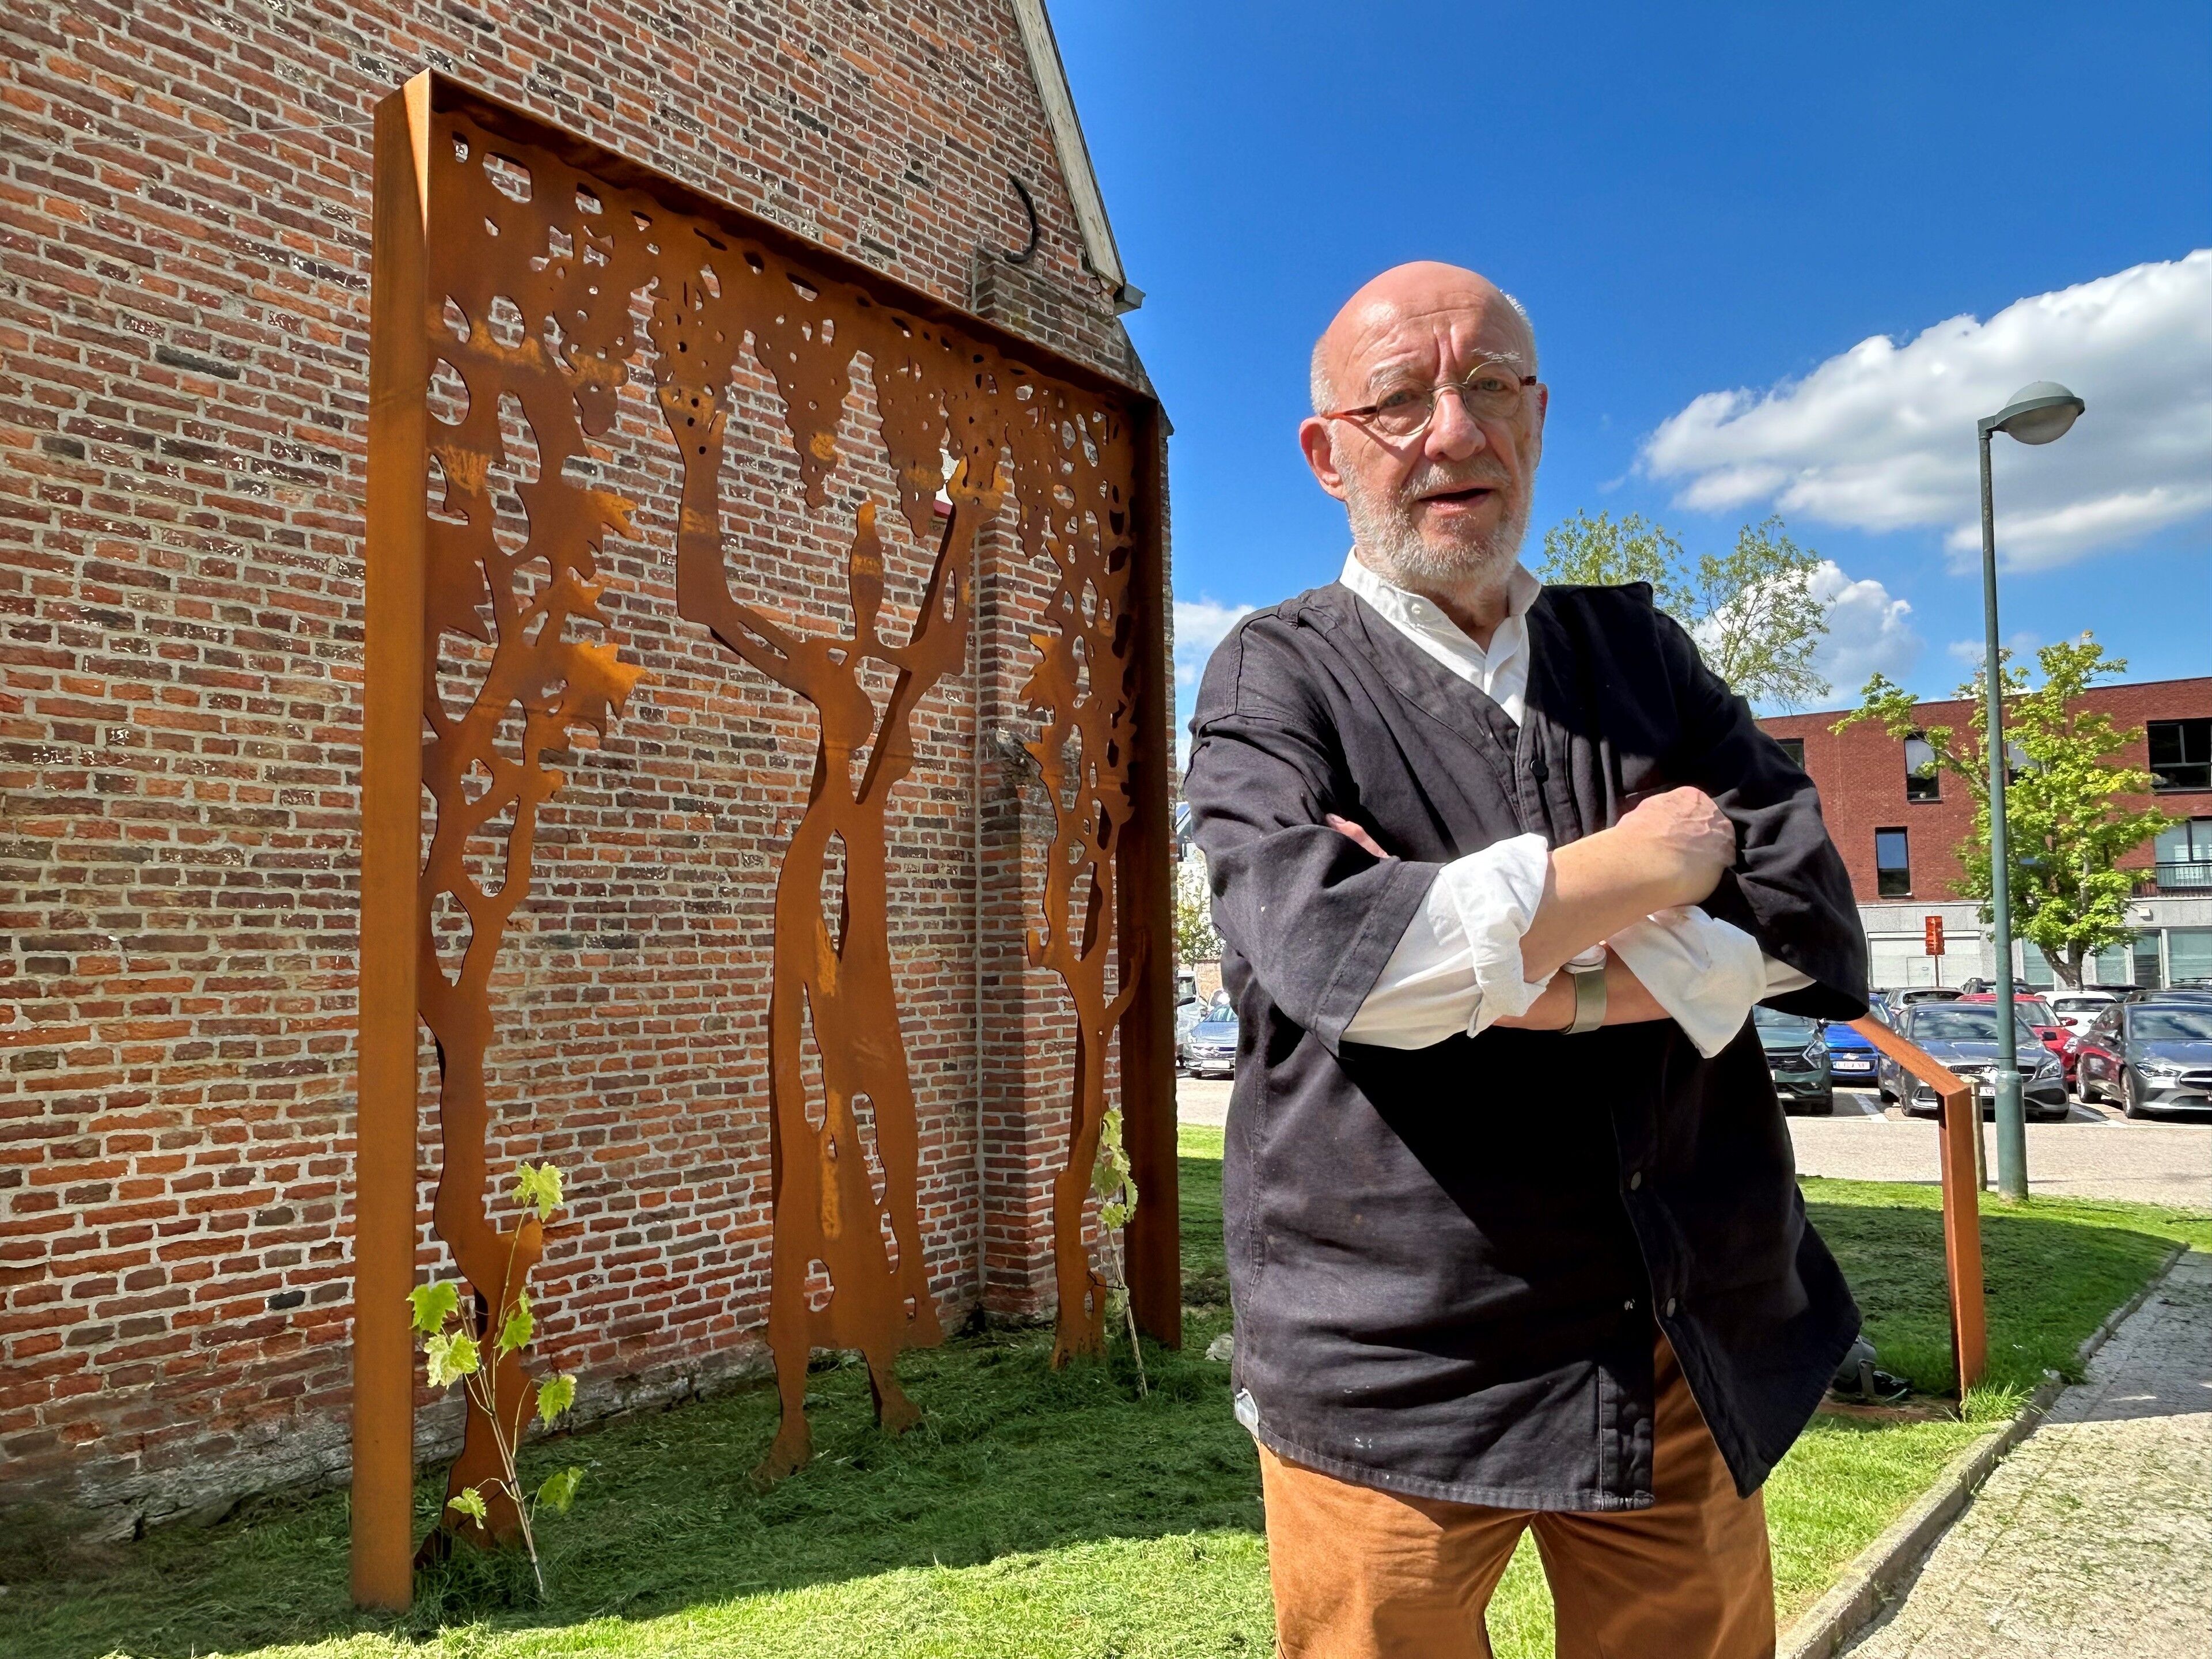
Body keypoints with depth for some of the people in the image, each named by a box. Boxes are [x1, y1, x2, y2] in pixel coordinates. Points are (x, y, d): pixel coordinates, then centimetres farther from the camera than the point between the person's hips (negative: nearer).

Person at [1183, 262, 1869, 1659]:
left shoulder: (1640, 648, 10)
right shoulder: (1276, 677, -2)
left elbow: (1817, 923, -2)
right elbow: (1319, 943, -21)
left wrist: (1542, 984, -16)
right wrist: (1648, 862, -11)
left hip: (1692, 1362, 4)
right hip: (1391, 1369, -3)